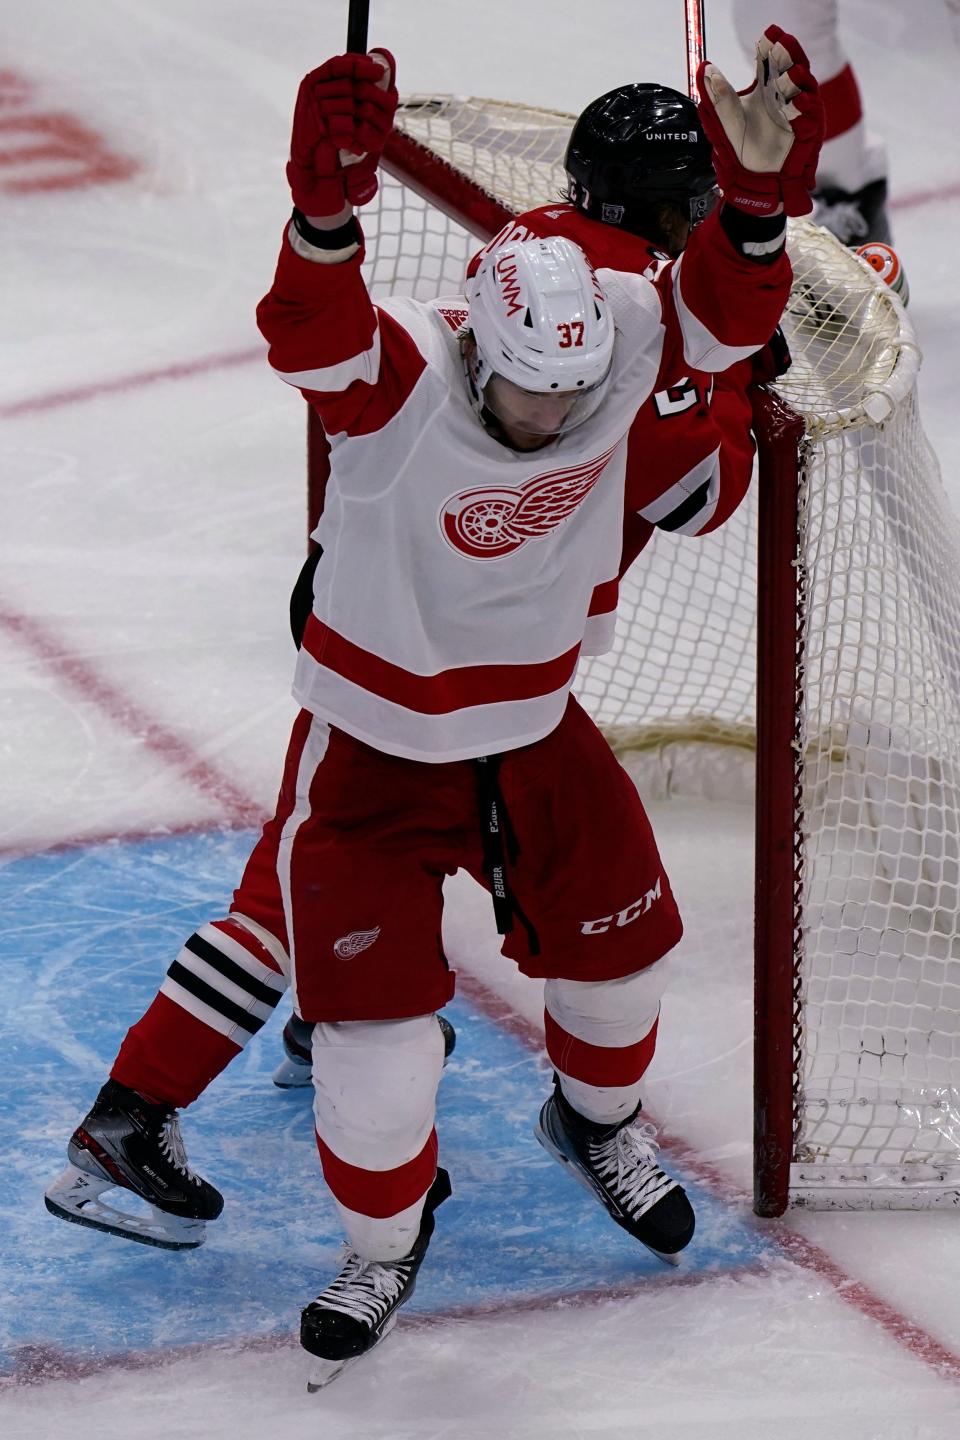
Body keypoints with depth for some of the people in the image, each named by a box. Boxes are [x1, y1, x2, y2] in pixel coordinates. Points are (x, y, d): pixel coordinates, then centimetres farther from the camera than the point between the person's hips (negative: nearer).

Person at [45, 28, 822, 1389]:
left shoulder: (620, 335, -18)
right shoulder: (398, 376, -33)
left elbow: (724, 309, -20)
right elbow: (312, 334, -52)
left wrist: (758, 192, -41)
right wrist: (327, 212, -73)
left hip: (535, 726, 5)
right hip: (376, 744, -5)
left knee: (617, 939, 18)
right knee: (377, 1015, -6)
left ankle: (596, 1122, 51)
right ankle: (387, 1242, 19)